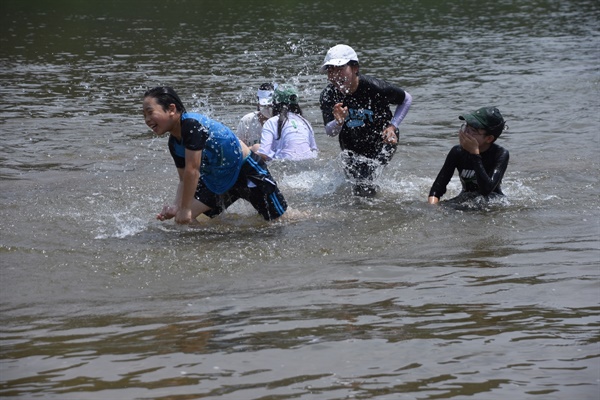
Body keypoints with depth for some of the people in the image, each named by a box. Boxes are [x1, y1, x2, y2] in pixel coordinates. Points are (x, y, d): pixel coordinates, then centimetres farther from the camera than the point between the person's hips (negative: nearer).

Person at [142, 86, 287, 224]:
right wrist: (176, 206, -19)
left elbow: (192, 170, -32)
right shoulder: (174, 143, -4)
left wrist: (185, 209, -29)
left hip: (248, 172, -8)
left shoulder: (192, 124, -31)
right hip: (216, 180, 8)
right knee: (186, 218, -1)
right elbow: (184, 180, 0)